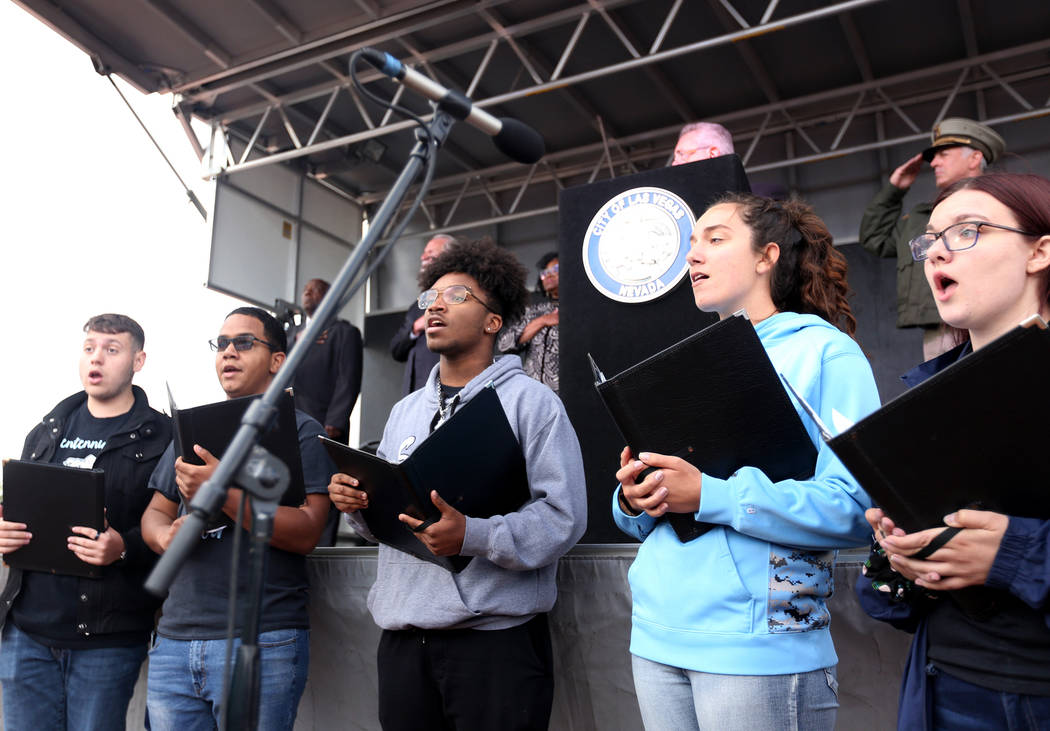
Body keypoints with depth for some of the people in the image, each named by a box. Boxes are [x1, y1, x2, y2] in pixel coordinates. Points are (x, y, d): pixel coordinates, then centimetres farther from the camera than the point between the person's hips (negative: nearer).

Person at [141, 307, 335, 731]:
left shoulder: (302, 432, -1)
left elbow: (306, 533, -12)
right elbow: (155, 513, 19)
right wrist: (166, 536, -4)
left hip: (262, 644, -5)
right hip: (175, 638, 5)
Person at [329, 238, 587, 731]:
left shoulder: (530, 401, -4)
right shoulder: (405, 410, 18)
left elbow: (563, 515, -14)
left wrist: (473, 536, -26)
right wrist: (355, 502, -1)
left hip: (495, 637, -5)